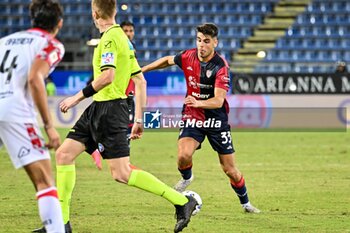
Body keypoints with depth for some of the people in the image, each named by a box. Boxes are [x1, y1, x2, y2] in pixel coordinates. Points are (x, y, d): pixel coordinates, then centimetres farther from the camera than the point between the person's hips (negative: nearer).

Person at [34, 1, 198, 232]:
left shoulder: (110, 38, -12)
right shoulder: (122, 38, 17)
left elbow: (107, 76, -25)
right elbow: (141, 81, 18)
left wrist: (78, 97, -18)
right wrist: (138, 119, 19)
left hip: (109, 109, -10)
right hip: (98, 109, 10)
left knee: (122, 174, -12)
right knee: (64, 154, 7)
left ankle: (182, 202, -9)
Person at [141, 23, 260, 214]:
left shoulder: (221, 66, -20)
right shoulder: (188, 57, -7)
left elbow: (218, 101, -29)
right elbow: (168, 60, 17)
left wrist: (198, 103, -47)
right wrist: (142, 69, 21)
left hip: (216, 121, -2)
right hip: (192, 118, 2)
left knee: (230, 170, 1)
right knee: (183, 156, -25)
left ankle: (245, 203, 27)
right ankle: (186, 178, 10)